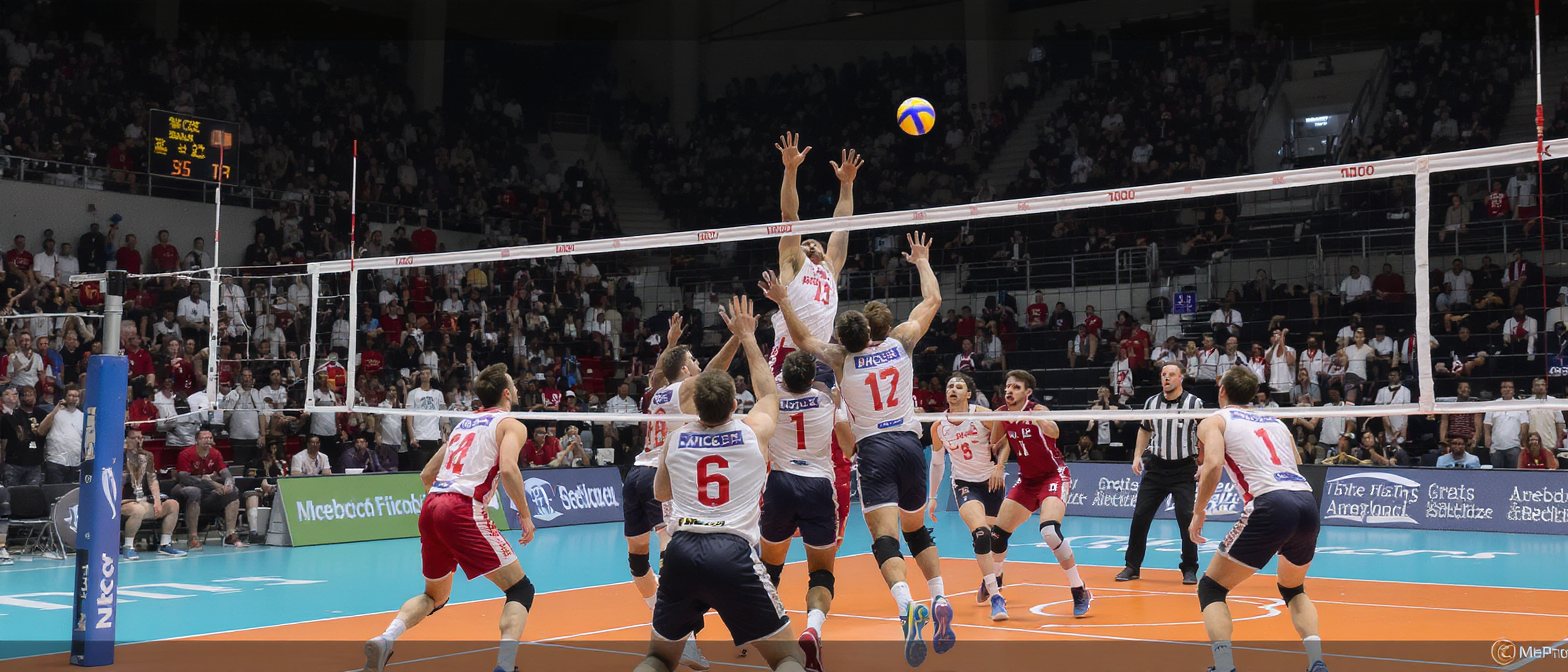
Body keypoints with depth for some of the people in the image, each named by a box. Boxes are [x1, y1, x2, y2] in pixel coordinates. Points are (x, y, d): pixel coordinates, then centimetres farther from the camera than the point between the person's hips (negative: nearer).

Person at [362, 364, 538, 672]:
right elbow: (508, 469, -14)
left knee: (435, 596, 24)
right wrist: (525, 514, -5)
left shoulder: (463, 423, 26)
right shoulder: (511, 424, 6)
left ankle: (384, 640, -1)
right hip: (463, 510, -7)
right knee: (520, 589, 0)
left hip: (430, 507, 7)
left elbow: (426, 475, 28)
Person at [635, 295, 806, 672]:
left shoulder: (674, 440, 12)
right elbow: (768, 391, 31)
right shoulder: (754, 432, 7)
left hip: (680, 554, 3)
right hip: (734, 555, -3)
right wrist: (748, 338, 41)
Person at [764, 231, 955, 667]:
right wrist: (922, 261, 31)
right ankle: (940, 602, 9)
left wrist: (783, 301, 20)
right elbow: (932, 300, 19)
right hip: (910, 443, 3)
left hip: (874, 449, -3)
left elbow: (802, 338, 18)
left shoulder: (841, 360, 3)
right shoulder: (901, 342, 7)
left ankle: (908, 606, -38)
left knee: (885, 537, -14)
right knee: (917, 529, 22)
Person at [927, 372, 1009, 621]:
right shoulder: (938, 427, -1)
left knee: (995, 539, 8)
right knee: (980, 533, -24)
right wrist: (932, 496, 12)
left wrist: (1000, 465, -17)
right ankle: (995, 597, -24)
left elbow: (1006, 441, -1)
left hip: (993, 482, 0)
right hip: (964, 484, 0)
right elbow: (936, 463, 12)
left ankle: (988, 581, 40)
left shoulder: (983, 415, -11)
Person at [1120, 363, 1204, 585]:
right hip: (1156, 467, 4)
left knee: (1186, 517, -10)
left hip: (1184, 469, -3)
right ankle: (1132, 566, 12)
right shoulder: (1151, 402, 3)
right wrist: (1138, 456, 11)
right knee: (1140, 516, 0)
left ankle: (1189, 569, 5)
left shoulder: (1194, 403, -8)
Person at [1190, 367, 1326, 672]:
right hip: (1308, 501, 6)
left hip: (1271, 505, -6)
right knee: (1292, 588, 31)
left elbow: (1213, 464, -7)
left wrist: (1199, 512, 3)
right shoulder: (1275, 421, 28)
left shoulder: (1214, 421, 12)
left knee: (1211, 588, 10)